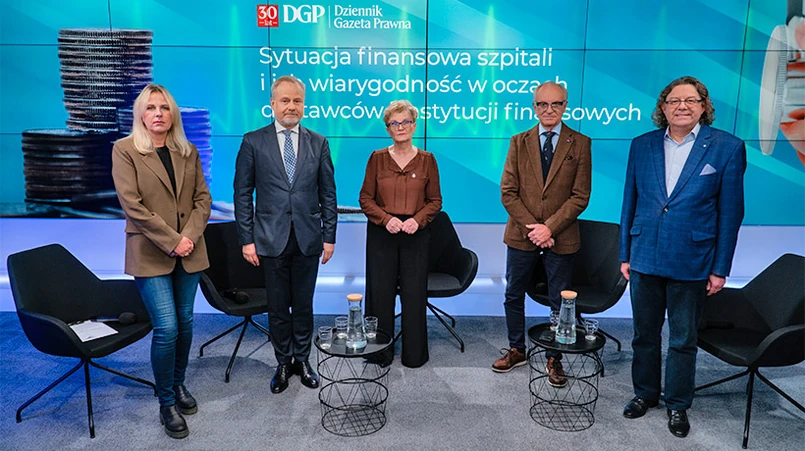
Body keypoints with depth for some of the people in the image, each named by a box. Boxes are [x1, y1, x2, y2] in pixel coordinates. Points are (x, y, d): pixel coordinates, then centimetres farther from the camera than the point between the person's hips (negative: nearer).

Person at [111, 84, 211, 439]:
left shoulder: (188, 151, 8)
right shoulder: (125, 150, -4)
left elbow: (203, 198, 7)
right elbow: (132, 204, -11)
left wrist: (190, 236, -9)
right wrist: (171, 241, -15)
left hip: (188, 251, 4)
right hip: (150, 254, -4)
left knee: (185, 322, 11)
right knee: (166, 328, -8)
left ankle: (178, 384, 31)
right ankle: (167, 404, 10)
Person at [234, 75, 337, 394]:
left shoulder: (318, 143, 5)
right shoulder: (253, 141, 0)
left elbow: (328, 194, 6)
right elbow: (242, 194, 0)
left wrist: (329, 236, 2)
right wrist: (246, 239, -4)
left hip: (308, 239, 1)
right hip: (272, 239, -1)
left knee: (304, 305, 11)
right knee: (278, 307, 9)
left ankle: (302, 360, 28)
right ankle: (283, 362, 26)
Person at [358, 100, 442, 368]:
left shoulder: (426, 160, 3)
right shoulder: (377, 158, 3)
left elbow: (435, 200, 5)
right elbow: (365, 198, 3)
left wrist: (417, 219, -12)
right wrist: (386, 219, -12)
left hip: (416, 235, 0)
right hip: (381, 234, 0)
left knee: (414, 293, 4)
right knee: (380, 292, 4)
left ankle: (414, 354, 20)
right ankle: (380, 352, 21)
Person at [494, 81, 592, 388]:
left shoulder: (580, 144, -1)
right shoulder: (519, 142, 4)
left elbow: (580, 196, -6)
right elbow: (508, 192, -1)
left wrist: (549, 227, -15)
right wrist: (532, 228, -11)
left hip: (561, 239, -2)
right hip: (521, 236, 2)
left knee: (560, 303, 9)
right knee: (513, 296, 13)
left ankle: (554, 359, 26)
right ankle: (516, 350, 32)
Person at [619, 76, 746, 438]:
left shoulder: (727, 147, -5)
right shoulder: (642, 145, 3)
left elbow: (730, 213, -4)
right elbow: (630, 202, 6)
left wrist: (720, 268, -5)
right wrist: (625, 255, 5)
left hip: (691, 263, -2)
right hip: (644, 259, 2)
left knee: (683, 340, 12)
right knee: (644, 334, 15)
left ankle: (677, 405, 30)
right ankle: (645, 394, 34)